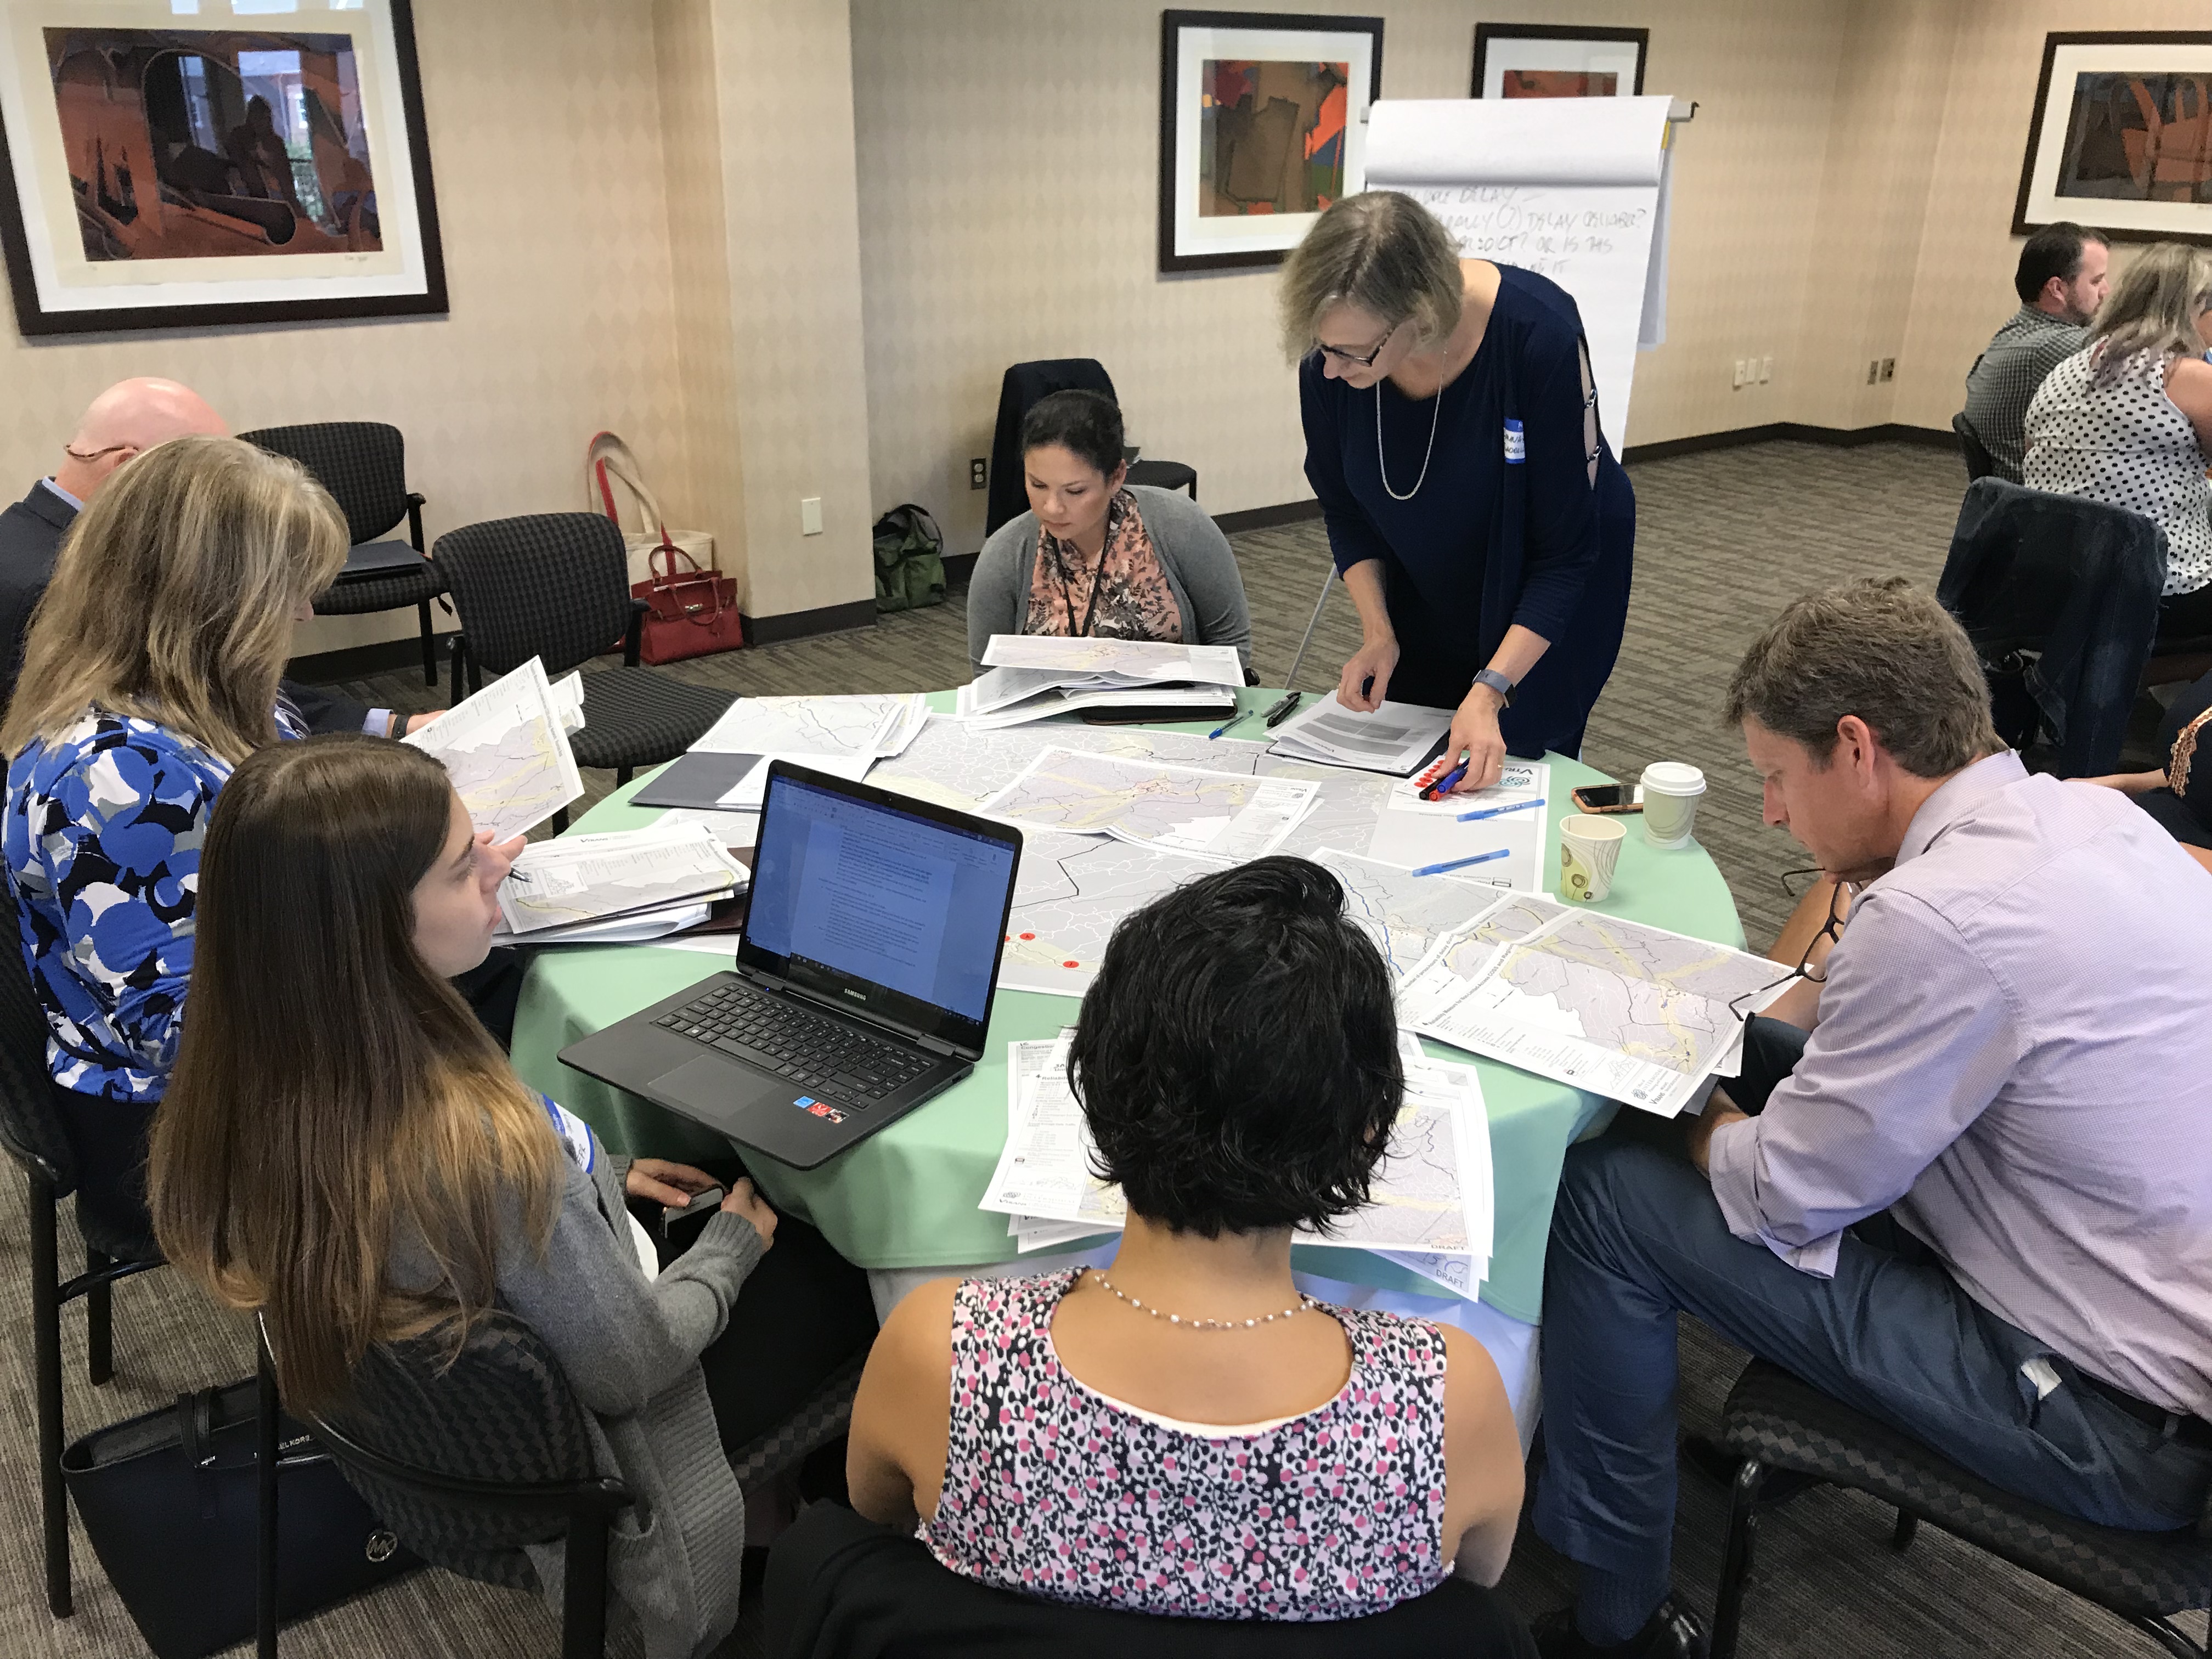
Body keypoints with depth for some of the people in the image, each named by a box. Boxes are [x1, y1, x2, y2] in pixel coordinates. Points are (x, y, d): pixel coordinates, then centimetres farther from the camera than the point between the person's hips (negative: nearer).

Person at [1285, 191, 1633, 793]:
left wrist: (1490, 691, -34)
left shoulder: (1538, 334, -34)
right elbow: (1345, 508, -4)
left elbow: (1568, 551, -26)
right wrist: (1377, 630, -15)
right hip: (1423, 595, 4)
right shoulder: (1329, 353, -23)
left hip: (1545, 601, -3)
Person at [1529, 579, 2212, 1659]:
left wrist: (1696, 1116, 2)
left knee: (1605, 1193, -10)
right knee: (1748, 1058, 15)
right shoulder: (2094, 813, -1)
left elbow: (1782, 1195, -18)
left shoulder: (1939, 918, -29)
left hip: (2119, 1415, -9)